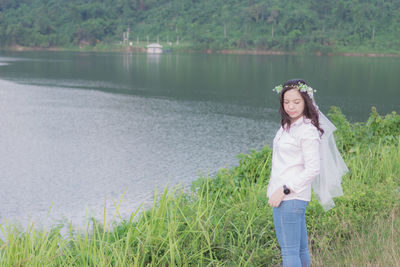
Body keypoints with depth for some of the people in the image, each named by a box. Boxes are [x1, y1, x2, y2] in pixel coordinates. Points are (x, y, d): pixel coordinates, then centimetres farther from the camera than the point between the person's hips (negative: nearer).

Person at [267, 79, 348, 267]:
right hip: (282, 195, 9)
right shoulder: (288, 125, 12)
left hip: (291, 197, -9)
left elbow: (313, 169, -19)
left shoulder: (308, 131, -16)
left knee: (289, 251, -4)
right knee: (300, 249, 16)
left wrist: (284, 190, -19)